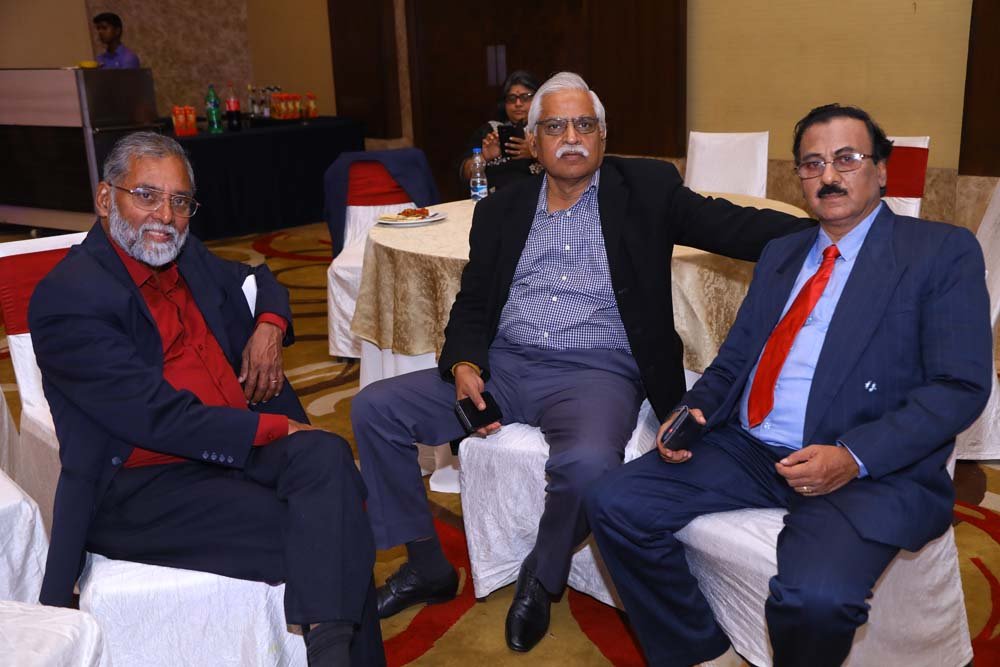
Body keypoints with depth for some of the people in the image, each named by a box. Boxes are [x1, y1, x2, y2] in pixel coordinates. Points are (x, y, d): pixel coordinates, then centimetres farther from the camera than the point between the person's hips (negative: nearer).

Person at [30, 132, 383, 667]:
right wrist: (274, 428, -16)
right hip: (139, 486, -7)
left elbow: (256, 281, 30)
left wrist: (268, 326, 6)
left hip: (237, 442, 7)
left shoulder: (184, 255, 10)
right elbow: (159, 417, -19)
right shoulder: (68, 297, -14)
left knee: (326, 455, -26)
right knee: (325, 532, -26)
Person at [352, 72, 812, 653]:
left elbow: (735, 226, -6)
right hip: (503, 364, 4)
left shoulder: (646, 189, 4)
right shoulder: (501, 210, 14)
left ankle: (544, 578, -2)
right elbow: (471, 304, 13)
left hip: (595, 372, -4)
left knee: (588, 463, -36)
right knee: (375, 409, -8)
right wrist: (465, 365, -7)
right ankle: (428, 567, 8)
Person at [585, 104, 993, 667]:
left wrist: (854, 457, -20)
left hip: (874, 469, -5)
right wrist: (694, 410, -4)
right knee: (616, 504, -12)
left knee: (815, 597, -33)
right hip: (748, 450, 6)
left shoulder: (944, 252, 1)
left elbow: (960, 386, -8)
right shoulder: (780, 254, 19)